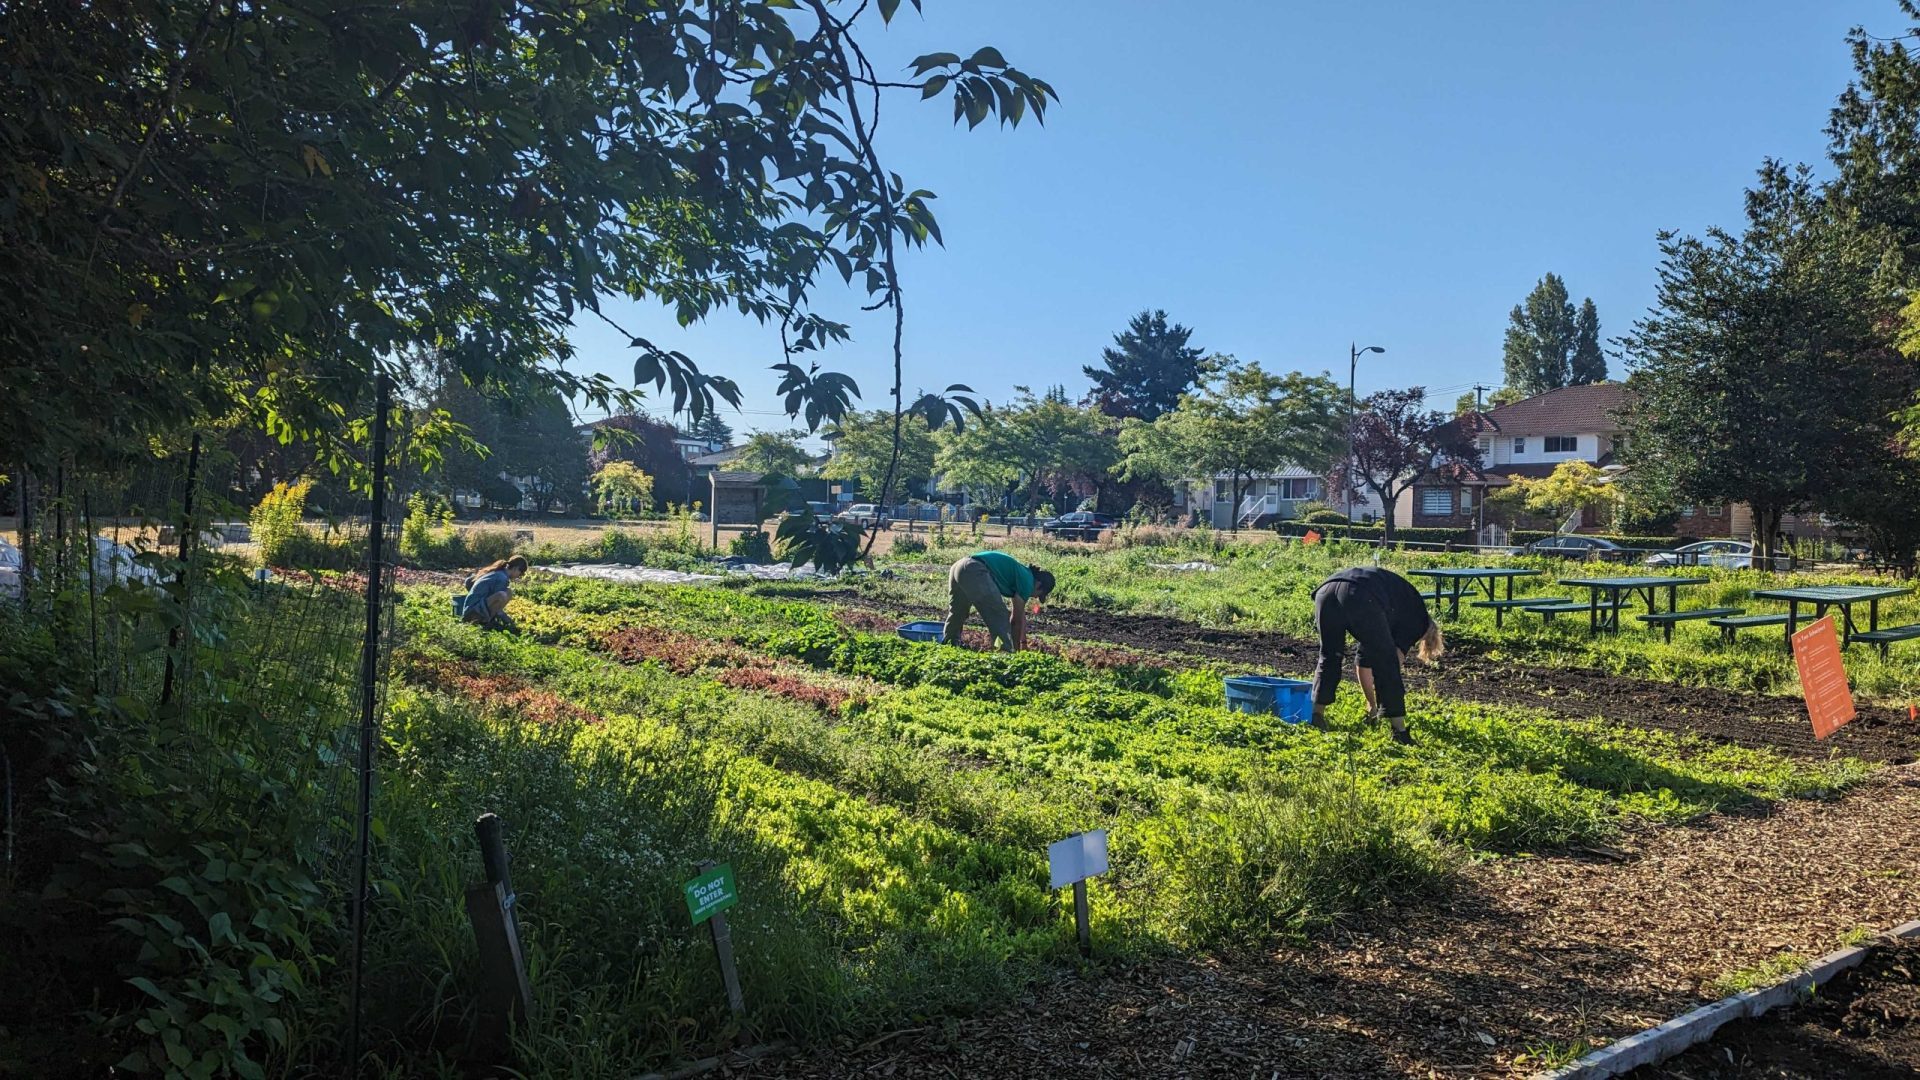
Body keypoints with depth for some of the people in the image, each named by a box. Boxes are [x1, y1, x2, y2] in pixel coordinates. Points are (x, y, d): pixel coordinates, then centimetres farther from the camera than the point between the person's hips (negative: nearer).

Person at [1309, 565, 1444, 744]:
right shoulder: (1417, 616, 27)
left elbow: (1363, 662, 47)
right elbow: (1397, 656, 13)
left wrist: (1372, 704, 54)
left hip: (1325, 591, 7)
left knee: (1329, 657, 27)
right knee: (1387, 663, 10)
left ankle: (1316, 713, 21)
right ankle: (1399, 730, 11)